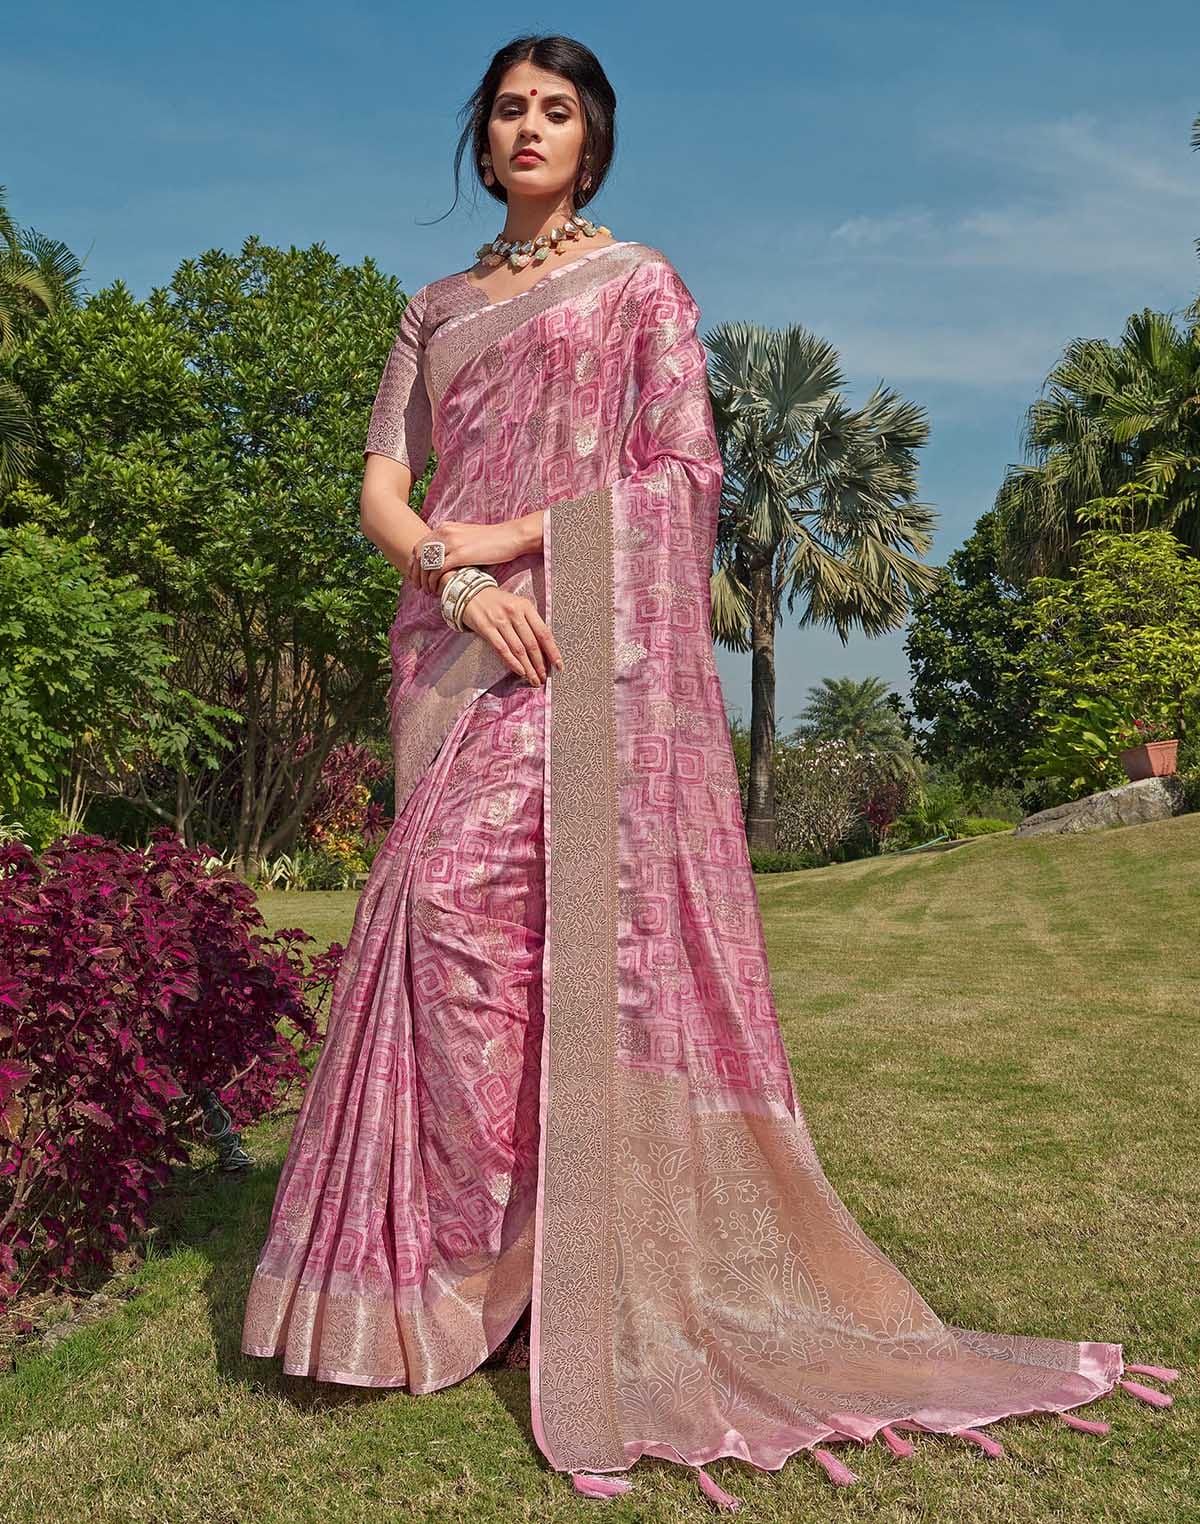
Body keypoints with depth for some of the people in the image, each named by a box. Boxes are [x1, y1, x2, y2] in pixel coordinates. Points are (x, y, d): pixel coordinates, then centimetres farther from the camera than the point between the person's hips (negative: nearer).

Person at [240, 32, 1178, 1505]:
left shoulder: (638, 281, 11)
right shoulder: (436, 309, 23)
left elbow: (685, 469, 0)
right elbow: (383, 484, 12)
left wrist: (520, 534, -9)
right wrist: (456, 579, -8)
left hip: (595, 635, -4)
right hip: (461, 648, 4)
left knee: (465, 895, -16)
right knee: (444, 912, -4)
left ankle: (486, 1251, -5)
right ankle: (443, 1249, 5)